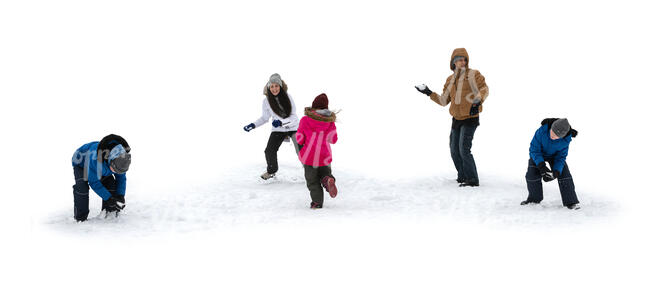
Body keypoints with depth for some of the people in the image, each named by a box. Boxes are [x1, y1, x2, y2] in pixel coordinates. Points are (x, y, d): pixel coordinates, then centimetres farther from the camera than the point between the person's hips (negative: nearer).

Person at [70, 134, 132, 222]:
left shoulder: (120, 159, -29)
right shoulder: (96, 159, -47)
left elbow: (121, 177, -11)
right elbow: (94, 182, -35)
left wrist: (120, 195, -23)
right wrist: (108, 198, -36)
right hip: (81, 162, -5)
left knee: (110, 182, -14)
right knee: (82, 186, -26)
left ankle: (109, 211, -1)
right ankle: (80, 217, -15)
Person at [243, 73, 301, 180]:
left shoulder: (288, 97, -13)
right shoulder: (266, 101, -9)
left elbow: (293, 117, -14)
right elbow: (265, 118, 6)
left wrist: (281, 122, -30)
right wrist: (253, 125, -9)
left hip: (293, 127, -1)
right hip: (278, 130, 1)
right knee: (269, 151, -11)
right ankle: (271, 171, 18)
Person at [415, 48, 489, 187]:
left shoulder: (473, 74, -5)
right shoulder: (450, 80, 12)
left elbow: (484, 89, -14)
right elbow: (444, 100, 14)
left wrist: (477, 102, -31)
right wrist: (430, 93, 4)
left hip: (470, 118, -7)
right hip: (456, 118, 7)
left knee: (464, 149, -16)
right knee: (454, 150, 11)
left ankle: (472, 180, -9)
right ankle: (462, 177, 26)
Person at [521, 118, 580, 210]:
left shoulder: (565, 140, -30)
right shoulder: (542, 131, -37)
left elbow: (561, 157, -20)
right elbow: (534, 149, -29)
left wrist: (556, 172, -36)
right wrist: (541, 165, -39)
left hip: (555, 155, 1)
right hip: (539, 154, 0)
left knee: (563, 174, -14)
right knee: (532, 174, -12)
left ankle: (571, 202, -6)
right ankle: (534, 198, 14)